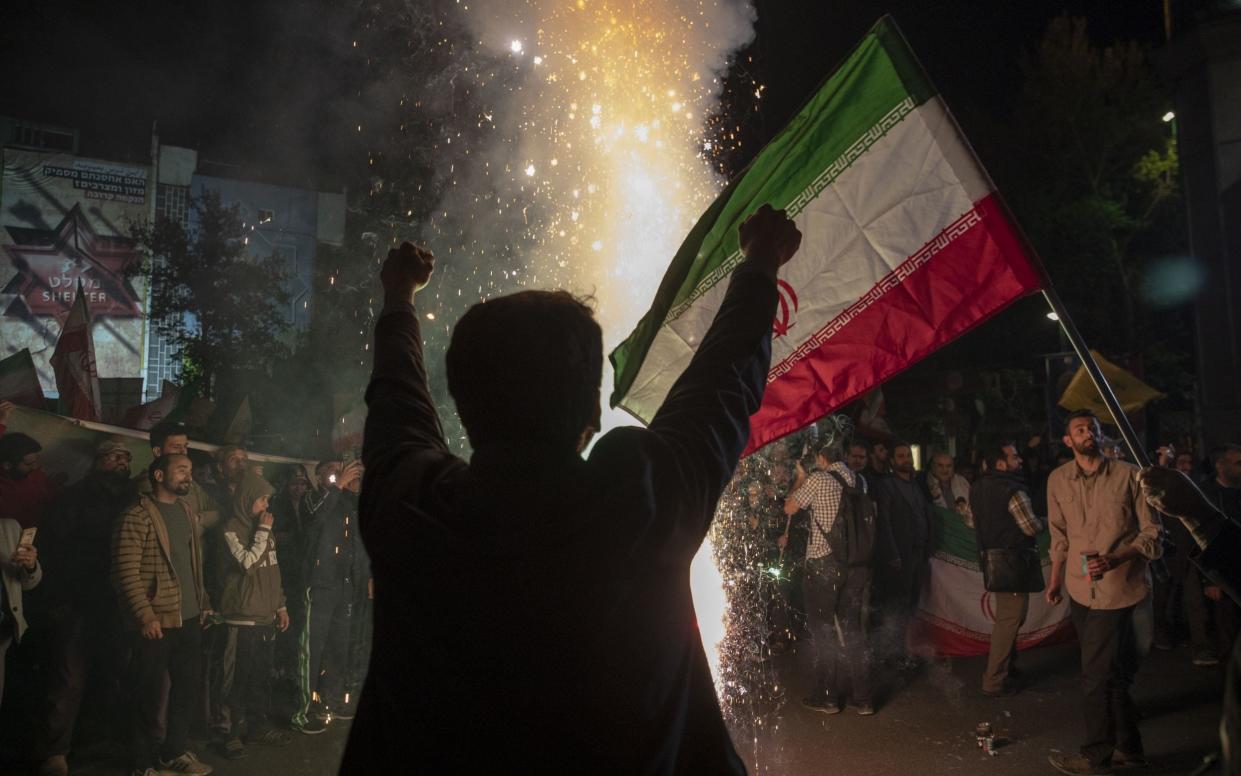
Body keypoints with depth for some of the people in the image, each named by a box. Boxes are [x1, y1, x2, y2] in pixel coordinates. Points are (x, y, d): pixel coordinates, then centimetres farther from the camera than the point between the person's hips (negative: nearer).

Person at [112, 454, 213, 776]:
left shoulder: (188, 514, 12)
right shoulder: (138, 516, -12)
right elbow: (126, 571, -16)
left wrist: (203, 603, 12)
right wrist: (145, 615, -19)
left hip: (190, 619, 7)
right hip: (156, 622, -7)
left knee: (187, 689, 14)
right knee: (151, 694, 6)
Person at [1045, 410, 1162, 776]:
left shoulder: (1129, 475, -9)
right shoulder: (1058, 480, 4)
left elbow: (1153, 532, -7)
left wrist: (1115, 559, -21)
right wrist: (1055, 580, 15)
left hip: (1116, 587, -5)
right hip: (1080, 589, 5)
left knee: (1097, 676, -2)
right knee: (1113, 671, 17)